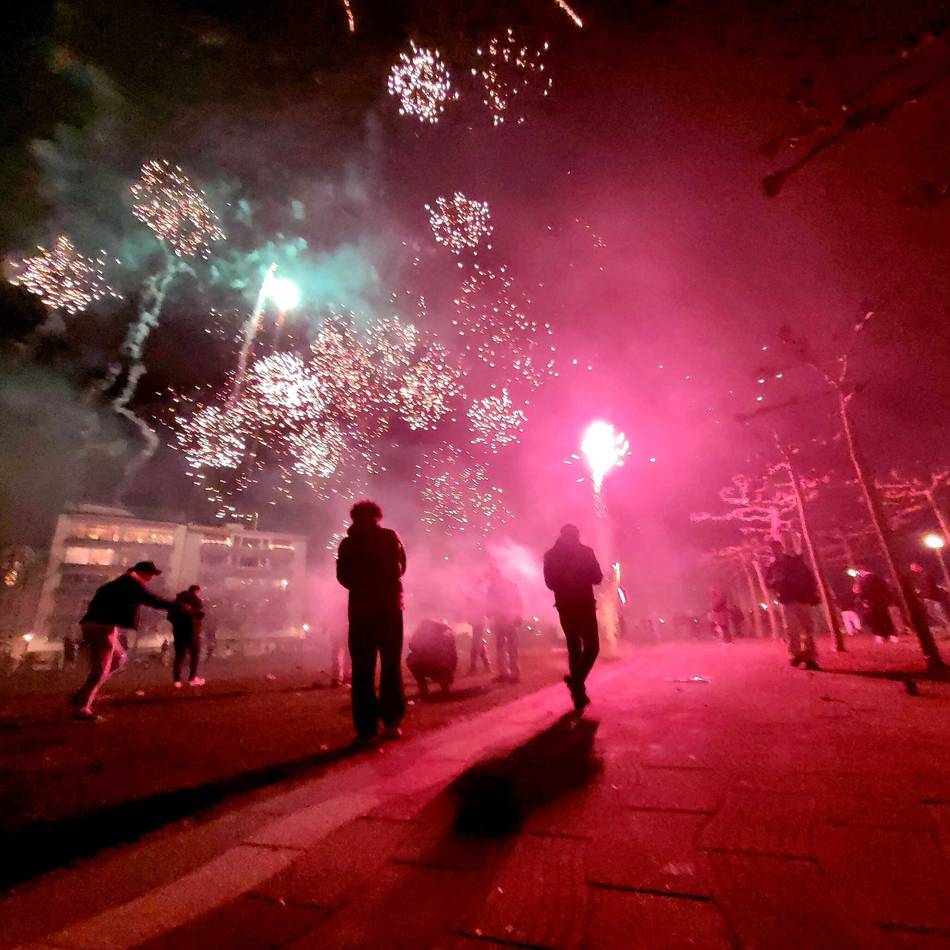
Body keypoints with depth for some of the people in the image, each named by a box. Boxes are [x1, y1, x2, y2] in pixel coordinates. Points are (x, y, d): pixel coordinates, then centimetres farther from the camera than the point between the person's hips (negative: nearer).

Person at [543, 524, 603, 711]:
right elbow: (597, 577, -2)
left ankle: (579, 694, 15)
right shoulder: (585, 551, -5)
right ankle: (577, 679, -15)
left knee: (574, 648, 13)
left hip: (565, 607, 3)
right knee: (592, 647, 7)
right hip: (584, 605, -3)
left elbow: (550, 583, 6)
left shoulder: (551, 555, 3)